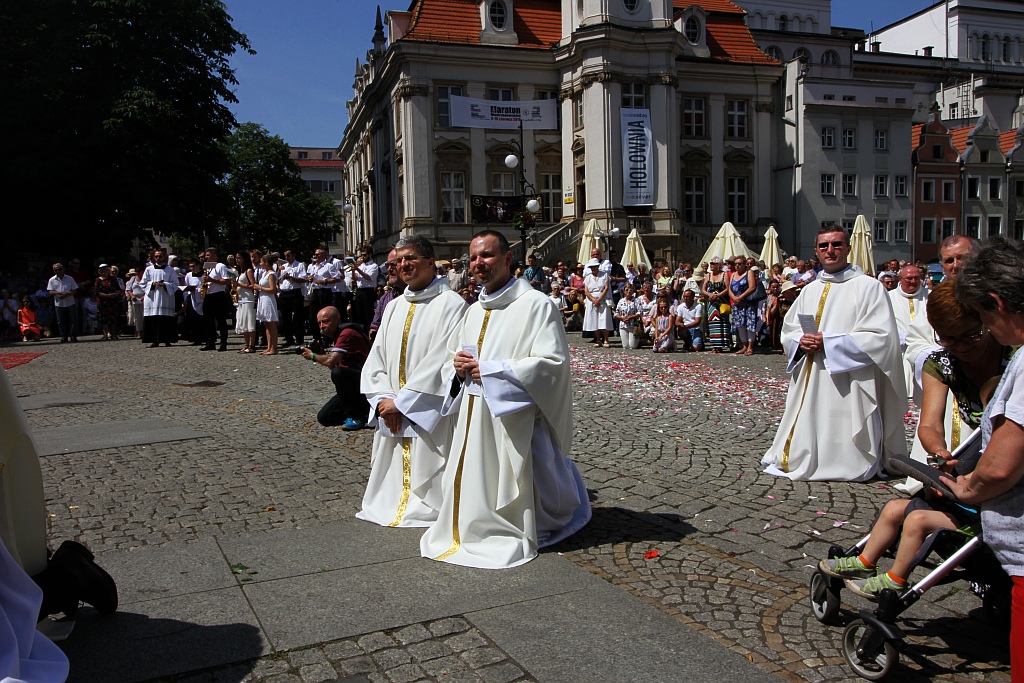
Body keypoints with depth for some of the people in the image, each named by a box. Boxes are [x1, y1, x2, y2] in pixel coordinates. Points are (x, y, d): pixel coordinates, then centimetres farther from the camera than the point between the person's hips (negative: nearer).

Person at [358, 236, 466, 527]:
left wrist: (402, 401, -15)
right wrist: (383, 399, -6)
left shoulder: (451, 304, -9)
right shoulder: (394, 308, 14)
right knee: (392, 484, 14)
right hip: (391, 416, 7)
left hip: (430, 416, -6)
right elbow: (375, 359, 11)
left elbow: (442, 361, -16)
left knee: (426, 484, 0)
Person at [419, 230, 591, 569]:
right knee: (474, 483, 12)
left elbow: (553, 362, -19)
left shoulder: (536, 305, -10)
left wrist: (490, 370, -17)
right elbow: (457, 357, 25)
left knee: (512, 485, -1)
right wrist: (459, 367, -1)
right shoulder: (473, 311, 16)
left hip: (514, 419, -7)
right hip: (473, 417, 7)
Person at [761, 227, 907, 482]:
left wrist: (829, 342, -17)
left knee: (844, 461, -4)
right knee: (802, 452, 8)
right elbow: (788, 330, 17)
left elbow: (880, 337, -12)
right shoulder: (810, 290, 17)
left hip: (848, 386, -5)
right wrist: (801, 342, -6)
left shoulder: (868, 287, -3)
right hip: (809, 383, 6)